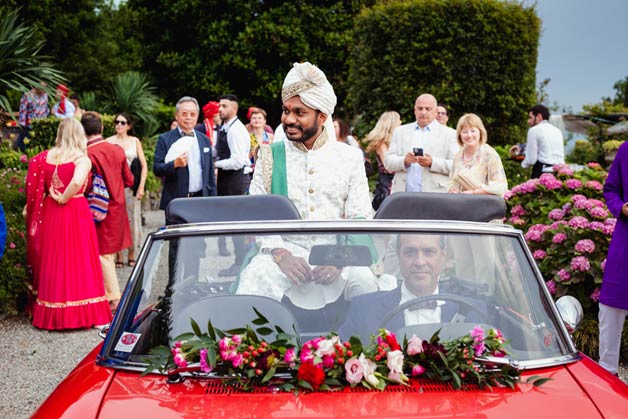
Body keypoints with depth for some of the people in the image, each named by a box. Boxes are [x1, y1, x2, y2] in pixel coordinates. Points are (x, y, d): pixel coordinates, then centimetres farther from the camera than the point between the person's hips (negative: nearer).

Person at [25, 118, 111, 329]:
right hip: (76, 213, -4)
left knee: (54, 261, 13)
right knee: (78, 261, 4)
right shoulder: (82, 159, -10)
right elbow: (77, 182, -25)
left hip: (50, 214, 4)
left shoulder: (45, 156, 5)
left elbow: (34, 186, 2)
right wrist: (63, 199, -13)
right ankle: (81, 312, 8)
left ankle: (53, 314, 20)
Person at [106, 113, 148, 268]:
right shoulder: (108, 142, 3)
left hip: (132, 186, 1)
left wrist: (141, 186, -4)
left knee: (132, 218, 4)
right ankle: (118, 256, 7)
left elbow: (144, 165, 5)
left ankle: (131, 255, 15)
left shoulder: (135, 141, 7)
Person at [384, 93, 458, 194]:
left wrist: (432, 163, -17)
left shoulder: (450, 134, 7)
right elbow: (388, 163, 9)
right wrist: (404, 161, -12)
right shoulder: (400, 131, 16)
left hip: (434, 196, -2)